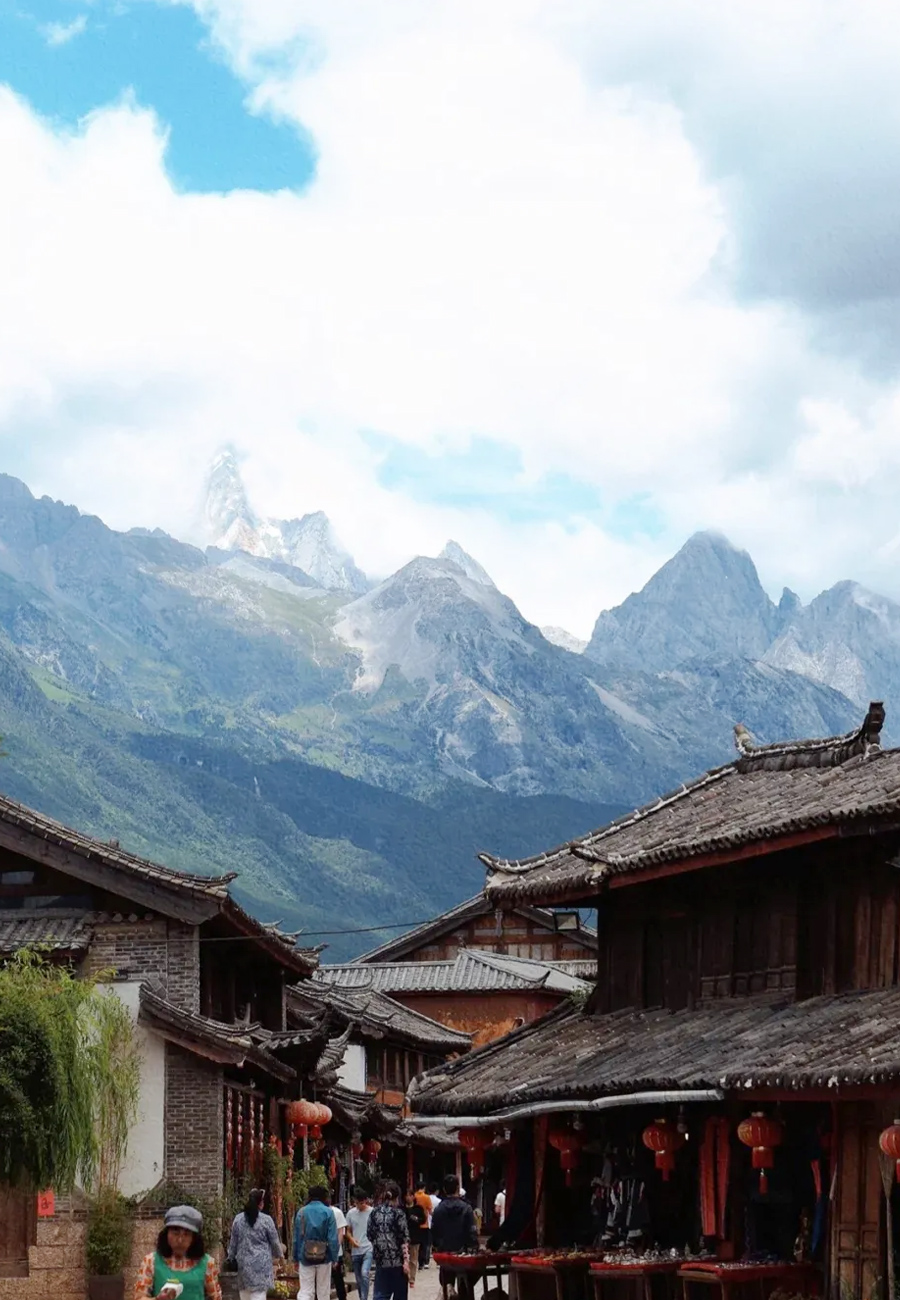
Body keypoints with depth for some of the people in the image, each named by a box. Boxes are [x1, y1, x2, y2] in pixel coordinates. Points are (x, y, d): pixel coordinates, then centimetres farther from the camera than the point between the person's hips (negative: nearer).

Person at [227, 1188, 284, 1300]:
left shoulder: (238, 1219, 3)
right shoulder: (266, 1220, -8)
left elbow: (233, 1242, 9)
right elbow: (275, 1242, 1)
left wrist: (231, 1257, 22)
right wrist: (279, 1254, 20)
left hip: (243, 1264, 4)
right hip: (261, 1264, -4)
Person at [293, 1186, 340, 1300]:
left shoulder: (301, 1212, 1)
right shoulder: (328, 1212, -7)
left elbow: (296, 1237, 3)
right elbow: (333, 1238, -10)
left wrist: (296, 1258, 10)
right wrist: (334, 1258, -3)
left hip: (306, 1257, 1)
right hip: (324, 1257, -1)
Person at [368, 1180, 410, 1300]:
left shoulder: (374, 1213, 3)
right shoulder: (398, 1214, -9)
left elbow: (370, 1236, 10)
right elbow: (404, 1240, -12)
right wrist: (406, 1260, -11)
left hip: (380, 1259, 4)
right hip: (397, 1260, -4)